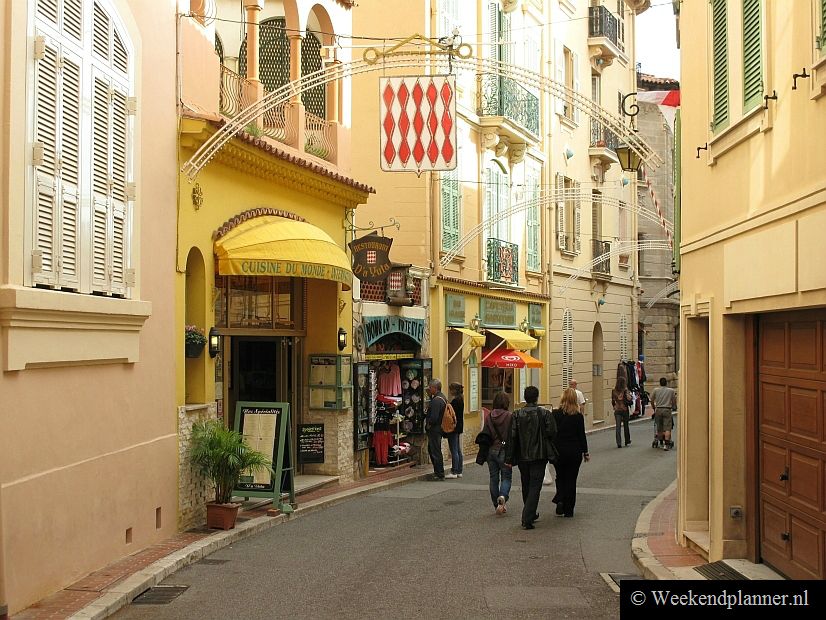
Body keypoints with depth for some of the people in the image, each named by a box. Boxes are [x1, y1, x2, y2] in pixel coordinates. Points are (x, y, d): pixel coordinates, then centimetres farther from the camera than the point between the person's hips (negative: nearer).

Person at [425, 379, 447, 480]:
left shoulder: (436, 400, -22)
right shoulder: (442, 397, 11)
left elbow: (434, 417, -27)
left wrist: (428, 424, -10)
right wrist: (430, 395, 8)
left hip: (434, 429, -11)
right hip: (438, 428, 11)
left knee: (435, 452, -3)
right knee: (431, 450, 20)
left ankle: (440, 475, 2)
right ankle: (437, 472, 26)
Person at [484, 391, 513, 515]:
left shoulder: (488, 416, 1)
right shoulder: (509, 416, -10)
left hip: (491, 450, 4)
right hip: (504, 450, -4)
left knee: (494, 478, 12)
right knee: (506, 477, 6)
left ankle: (497, 505, 15)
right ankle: (503, 496, -21)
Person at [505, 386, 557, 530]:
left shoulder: (516, 415, -2)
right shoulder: (545, 413, -7)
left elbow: (511, 437, -5)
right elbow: (552, 433, -11)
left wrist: (509, 458, -2)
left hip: (522, 457, 3)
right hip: (539, 456, -3)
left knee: (526, 487, 19)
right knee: (535, 487, -2)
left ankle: (530, 514, 33)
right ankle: (527, 518, -13)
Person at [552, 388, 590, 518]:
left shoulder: (555, 414, -7)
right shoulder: (578, 416, -8)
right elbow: (582, 435, -4)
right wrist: (585, 452, 6)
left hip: (558, 451, 1)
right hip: (574, 452, -1)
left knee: (560, 477, 19)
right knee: (571, 479, 8)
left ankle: (560, 500, -3)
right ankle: (568, 510, 9)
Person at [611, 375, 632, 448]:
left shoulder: (613, 390, -1)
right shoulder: (625, 390, -11)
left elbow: (612, 401, 7)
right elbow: (629, 400, -16)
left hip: (617, 410, 2)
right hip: (625, 410, -2)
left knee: (618, 427, 1)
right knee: (626, 426, 14)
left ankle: (619, 443, -6)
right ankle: (627, 441, 26)